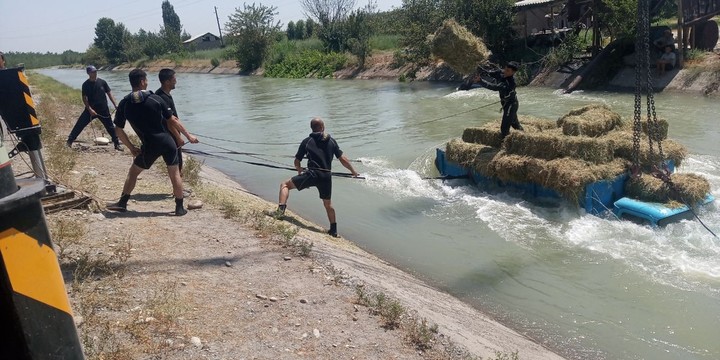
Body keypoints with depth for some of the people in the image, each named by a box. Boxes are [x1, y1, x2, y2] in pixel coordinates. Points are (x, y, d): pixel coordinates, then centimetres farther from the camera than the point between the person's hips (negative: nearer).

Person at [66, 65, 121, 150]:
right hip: (91, 110, -1)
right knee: (79, 125, -1)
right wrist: (90, 109, -19)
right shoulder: (86, 85, -7)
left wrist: (115, 105, -4)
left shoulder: (102, 82, -2)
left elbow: (109, 93, 3)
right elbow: (84, 98, -9)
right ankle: (70, 140, 11)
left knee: (110, 127, 6)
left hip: (103, 110, 1)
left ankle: (117, 144, 16)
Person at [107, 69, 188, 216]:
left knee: (133, 171, 19)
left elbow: (118, 130, 3)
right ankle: (180, 208, 12)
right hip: (167, 142, -1)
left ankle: (122, 203, 23)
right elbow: (171, 120, 3)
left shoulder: (124, 104, 0)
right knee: (175, 174, 9)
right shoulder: (155, 99, -4)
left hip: (150, 145, 1)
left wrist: (131, 147, 12)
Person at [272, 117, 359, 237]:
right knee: (328, 203, 24)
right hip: (326, 177, 4)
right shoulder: (331, 141, 11)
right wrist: (353, 171, 24)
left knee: (285, 185, 9)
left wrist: (299, 169, 34)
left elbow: (297, 162, 11)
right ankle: (333, 230, 32)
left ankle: (281, 209, -13)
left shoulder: (307, 141, 7)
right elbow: (343, 159, 10)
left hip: (312, 174, -3)